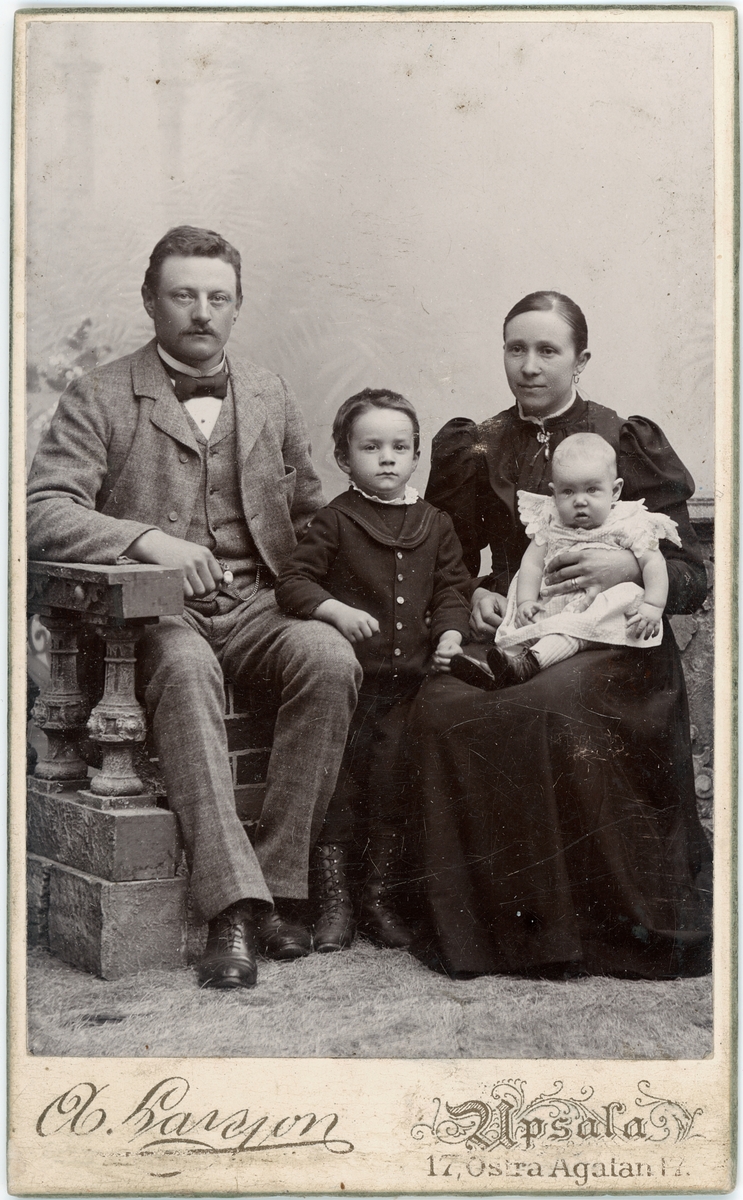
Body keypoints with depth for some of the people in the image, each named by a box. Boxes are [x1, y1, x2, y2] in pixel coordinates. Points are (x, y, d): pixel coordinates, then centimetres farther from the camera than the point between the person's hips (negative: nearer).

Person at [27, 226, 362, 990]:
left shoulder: (270, 398, 17)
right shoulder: (100, 398, 4)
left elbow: (312, 514, 23)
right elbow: (43, 513, -7)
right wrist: (147, 539, -23)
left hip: (256, 607, 4)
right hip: (153, 611, -3)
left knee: (330, 659, -28)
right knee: (185, 666, -38)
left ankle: (278, 884, -21)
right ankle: (233, 907, -39)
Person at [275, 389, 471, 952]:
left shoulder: (435, 525, 10)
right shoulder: (334, 521, -2)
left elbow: (452, 588, 13)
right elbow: (293, 580, -6)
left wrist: (450, 632, -5)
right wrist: (337, 610, -22)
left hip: (407, 676, 3)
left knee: (394, 787, 6)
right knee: (338, 785, -1)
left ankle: (381, 900, 18)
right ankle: (333, 902, 10)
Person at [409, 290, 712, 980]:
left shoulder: (628, 445, 5)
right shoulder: (475, 450, 15)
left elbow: (692, 577, 3)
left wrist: (627, 568, -17)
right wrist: (472, 594, 1)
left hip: (607, 641, -3)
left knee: (551, 708, -36)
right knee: (440, 708, -28)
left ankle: (582, 922, -19)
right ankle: (478, 922, -19)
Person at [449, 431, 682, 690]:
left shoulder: (627, 526, -1)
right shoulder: (550, 525, 8)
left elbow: (653, 563, -5)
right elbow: (532, 563, 6)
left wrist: (652, 606, -19)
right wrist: (526, 601, -10)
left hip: (599, 607, -5)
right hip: (551, 605, 5)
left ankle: (533, 660, -51)